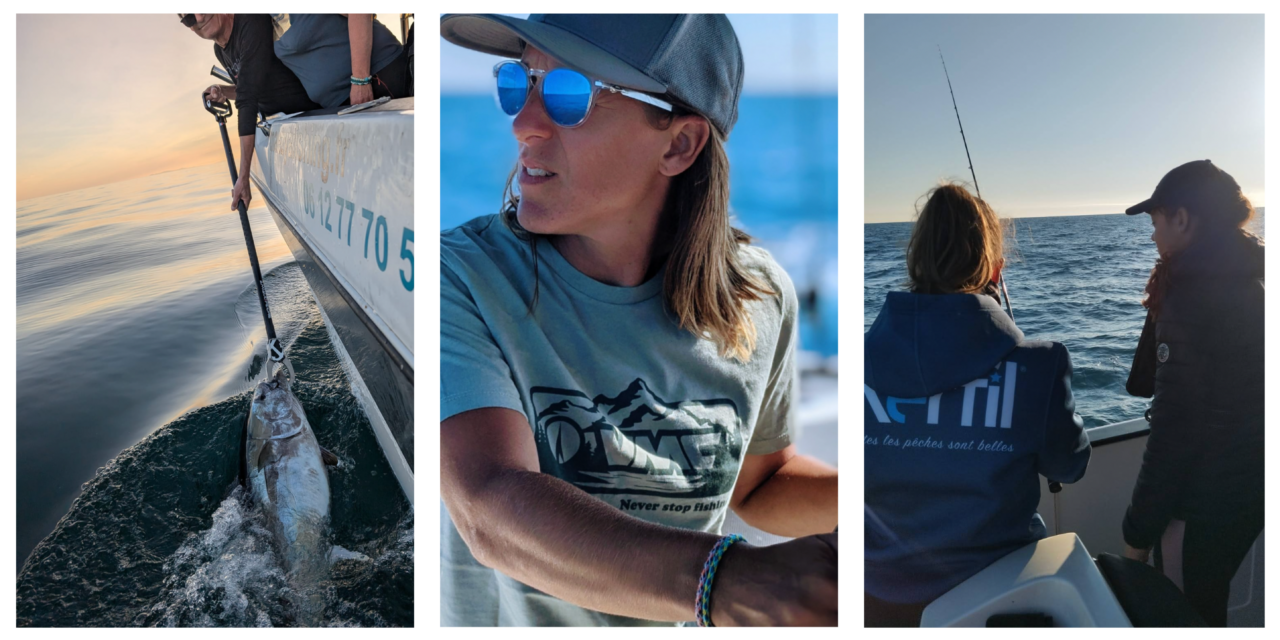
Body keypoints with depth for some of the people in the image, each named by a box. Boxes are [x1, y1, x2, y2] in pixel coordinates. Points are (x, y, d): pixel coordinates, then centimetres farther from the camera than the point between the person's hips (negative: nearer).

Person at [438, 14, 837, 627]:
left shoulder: (758, 298, -13)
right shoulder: (461, 277, -23)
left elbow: (756, 483, 1)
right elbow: (491, 510, -35)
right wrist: (726, 581, -49)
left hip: (676, 620, 2)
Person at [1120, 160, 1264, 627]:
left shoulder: (1195, 293, -23)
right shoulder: (1252, 282, 6)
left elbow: (1176, 426, -23)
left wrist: (1139, 529, -16)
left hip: (1206, 497, -9)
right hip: (1246, 483, 9)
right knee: (1204, 606, 24)